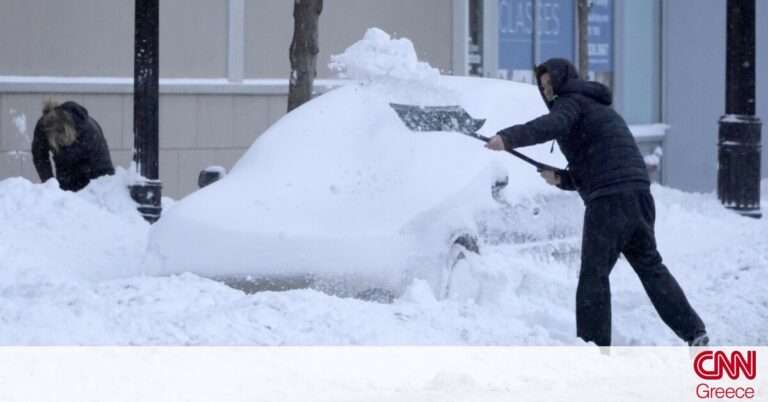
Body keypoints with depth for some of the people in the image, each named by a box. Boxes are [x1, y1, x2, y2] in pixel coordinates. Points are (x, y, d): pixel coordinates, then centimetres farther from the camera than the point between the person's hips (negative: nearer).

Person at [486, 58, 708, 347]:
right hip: (638, 192, 9)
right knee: (650, 266, 17)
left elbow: (551, 125, -22)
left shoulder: (572, 102, 3)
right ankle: (694, 332, 13)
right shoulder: (598, 107, 32)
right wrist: (561, 178, 13)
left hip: (609, 198, -9)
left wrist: (508, 138, -35)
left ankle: (594, 346, -7)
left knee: (594, 274, -4)